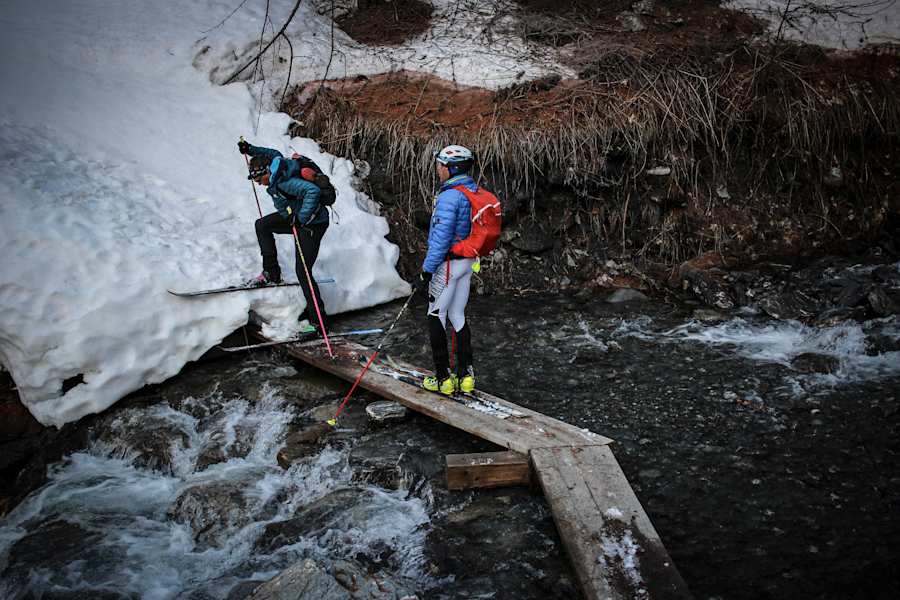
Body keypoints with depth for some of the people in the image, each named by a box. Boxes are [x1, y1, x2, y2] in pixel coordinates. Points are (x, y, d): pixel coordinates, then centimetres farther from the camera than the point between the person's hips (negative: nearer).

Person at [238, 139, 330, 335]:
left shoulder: (283, 182, -30)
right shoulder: (276, 164, -2)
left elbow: (313, 190, -42)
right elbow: (274, 154, 22)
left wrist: (302, 219, -39)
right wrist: (250, 149, 21)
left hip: (312, 223, -10)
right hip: (295, 217, 10)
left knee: (302, 271, -12)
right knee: (262, 225, 17)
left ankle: (319, 320, -8)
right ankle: (271, 273, 21)